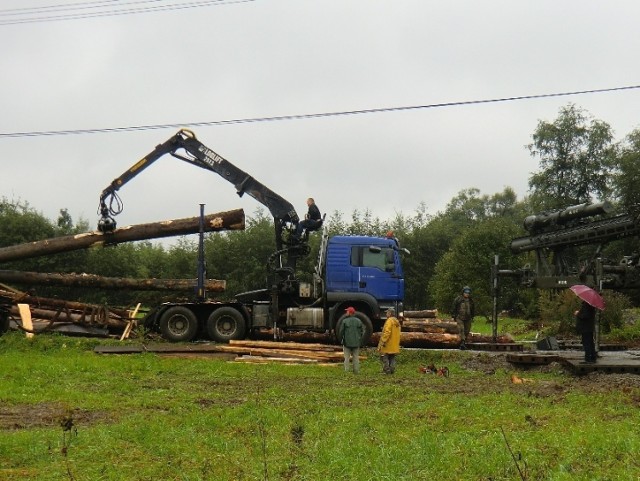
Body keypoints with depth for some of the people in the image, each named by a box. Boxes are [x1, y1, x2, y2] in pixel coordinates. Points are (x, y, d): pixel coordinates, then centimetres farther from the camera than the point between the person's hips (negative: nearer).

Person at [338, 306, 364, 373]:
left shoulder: (345, 321, -10)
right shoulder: (358, 321, 3)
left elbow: (341, 332, -7)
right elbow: (362, 332, 7)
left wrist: (341, 340, 7)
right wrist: (360, 341, 17)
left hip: (347, 343, -3)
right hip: (356, 343, 3)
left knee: (347, 357, 3)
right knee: (356, 357, 9)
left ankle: (346, 371, 0)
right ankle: (356, 371, 9)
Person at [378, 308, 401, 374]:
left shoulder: (389, 321, -15)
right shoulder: (397, 322, 14)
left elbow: (387, 332, -23)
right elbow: (398, 332, 18)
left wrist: (383, 341, -22)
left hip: (388, 344, -9)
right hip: (395, 345, 9)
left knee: (384, 357, -3)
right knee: (392, 358, 13)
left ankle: (387, 370, -7)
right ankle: (392, 370, 10)